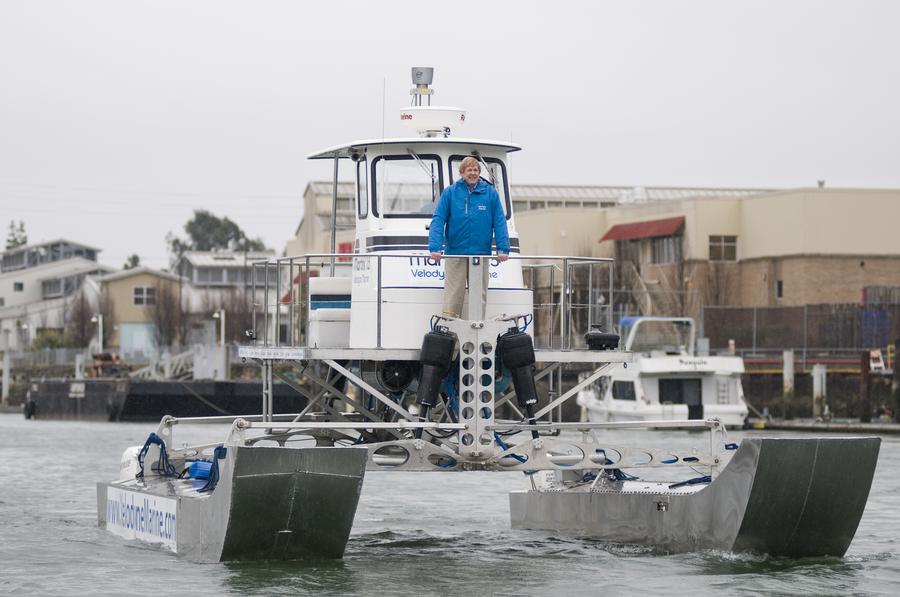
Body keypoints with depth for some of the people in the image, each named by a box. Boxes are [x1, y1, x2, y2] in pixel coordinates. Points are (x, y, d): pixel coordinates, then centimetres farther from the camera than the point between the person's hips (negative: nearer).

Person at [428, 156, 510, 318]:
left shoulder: (490, 193, 5)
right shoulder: (450, 193, 1)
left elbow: (500, 223, 3)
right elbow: (438, 220, -4)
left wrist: (503, 249, -8)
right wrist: (435, 247, -16)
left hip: (481, 252, 1)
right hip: (455, 252, -1)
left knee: (479, 294, 4)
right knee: (453, 295, -4)